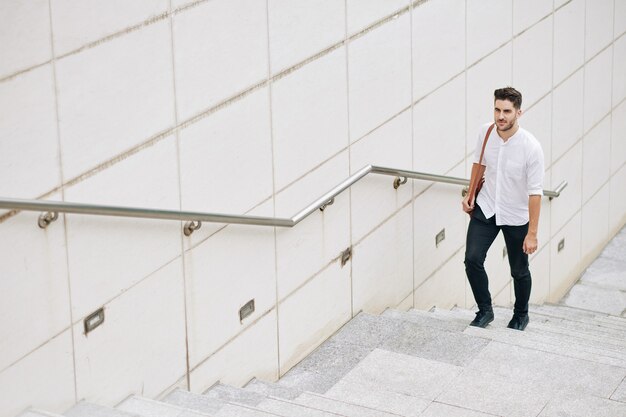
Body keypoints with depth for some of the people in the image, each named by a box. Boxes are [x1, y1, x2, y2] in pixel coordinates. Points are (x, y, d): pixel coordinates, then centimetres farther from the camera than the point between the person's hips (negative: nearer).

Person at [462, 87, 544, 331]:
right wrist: (470, 194, 13)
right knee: (473, 259, -10)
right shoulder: (486, 132, -12)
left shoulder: (531, 147, -26)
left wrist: (532, 233, -21)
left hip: (516, 217, -3)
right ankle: (485, 311, 10)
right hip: (485, 209, 3)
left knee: (519, 271, 11)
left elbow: (535, 192, -22)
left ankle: (521, 315, 35)